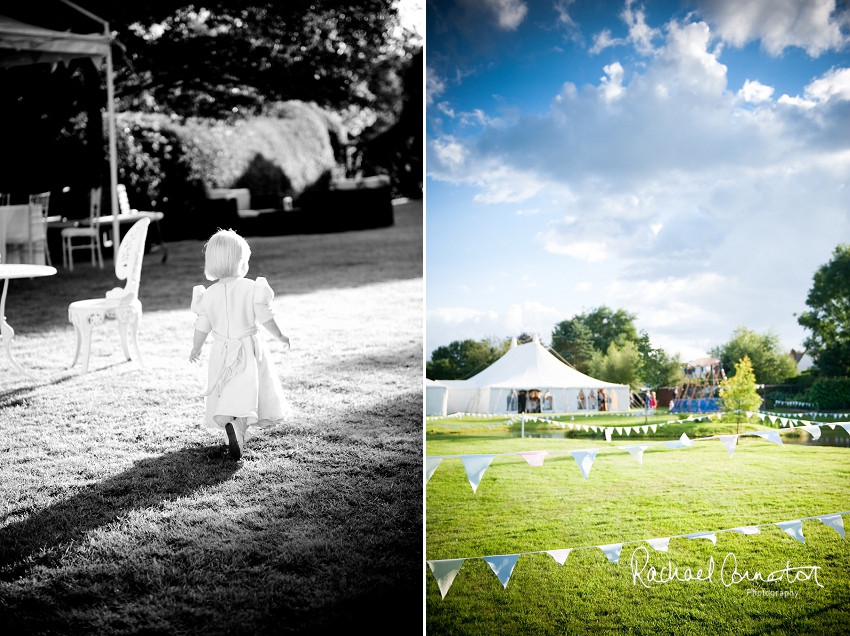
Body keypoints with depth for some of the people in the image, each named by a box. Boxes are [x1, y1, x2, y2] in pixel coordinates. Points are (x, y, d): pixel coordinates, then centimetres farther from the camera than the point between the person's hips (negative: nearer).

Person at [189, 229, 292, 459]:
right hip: (249, 348, -3)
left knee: (226, 395, 15)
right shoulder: (252, 288, -12)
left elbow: (202, 327, 1)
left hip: (222, 350, 3)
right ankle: (239, 423, -27)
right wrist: (280, 336, 7)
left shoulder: (209, 294, -3)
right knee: (247, 392, -4)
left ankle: (228, 422, 0)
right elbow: (265, 318, -9)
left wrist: (195, 350, 17)